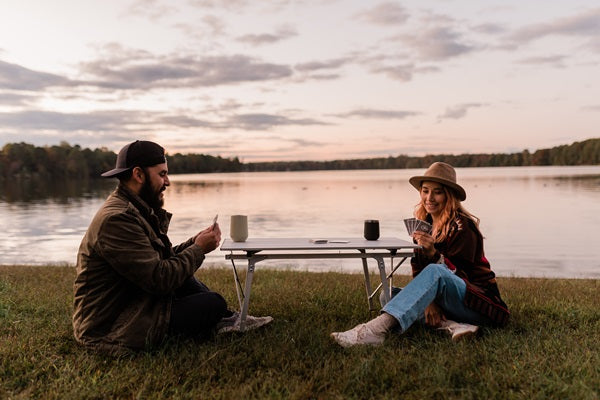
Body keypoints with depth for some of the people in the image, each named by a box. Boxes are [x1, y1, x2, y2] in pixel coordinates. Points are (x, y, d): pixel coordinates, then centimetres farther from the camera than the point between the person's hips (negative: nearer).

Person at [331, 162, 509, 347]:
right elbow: (418, 270, 2)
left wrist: (433, 252, -32)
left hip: (479, 301, -7)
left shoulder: (462, 227, -12)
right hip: (448, 303, 7)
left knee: (434, 272, -36)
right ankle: (449, 325, -29)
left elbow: (458, 275, -17)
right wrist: (428, 301, -15)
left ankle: (376, 329, -54)